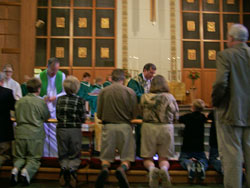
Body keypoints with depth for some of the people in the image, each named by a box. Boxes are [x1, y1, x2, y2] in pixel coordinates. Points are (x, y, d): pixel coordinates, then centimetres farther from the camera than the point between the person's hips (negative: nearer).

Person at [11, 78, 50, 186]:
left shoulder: (19, 101, 4)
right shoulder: (41, 102, -8)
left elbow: (16, 117, 17)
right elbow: (47, 117, 6)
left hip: (20, 133, 3)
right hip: (35, 134, -3)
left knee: (19, 157, 19)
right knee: (34, 158, 10)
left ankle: (15, 169, -10)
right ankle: (26, 171, -17)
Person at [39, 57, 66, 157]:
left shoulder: (62, 75, 2)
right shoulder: (40, 76, -3)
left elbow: (65, 92, 3)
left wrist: (55, 97, -16)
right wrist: (43, 98, -22)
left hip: (56, 109, 1)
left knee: (56, 133, 2)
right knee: (44, 132, 4)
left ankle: (55, 155, 13)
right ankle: (44, 155, 16)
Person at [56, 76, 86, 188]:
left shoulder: (59, 99, 3)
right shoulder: (80, 101, -6)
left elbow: (57, 116, 11)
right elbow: (83, 119, -3)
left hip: (61, 129, 2)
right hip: (75, 130, -2)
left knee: (63, 154, 15)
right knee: (75, 155, 10)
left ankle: (63, 167, -8)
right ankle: (72, 169, -12)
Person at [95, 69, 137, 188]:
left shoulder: (103, 91, 0)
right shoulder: (130, 92, -2)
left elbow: (99, 115, 3)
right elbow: (133, 114, 3)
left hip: (108, 126, 1)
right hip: (125, 126, -1)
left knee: (106, 157, 14)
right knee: (126, 158, 11)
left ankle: (105, 168, -18)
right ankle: (122, 169, -21)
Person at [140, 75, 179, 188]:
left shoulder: (145, 97, -1)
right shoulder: (170, 97, -1)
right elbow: (175, 116, 7)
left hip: (149, 127, 0)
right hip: (166, 128, 1)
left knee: (147, 157, 12)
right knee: (163, 157, 13)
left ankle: (151, 169, -20)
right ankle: (164, 168, -19)